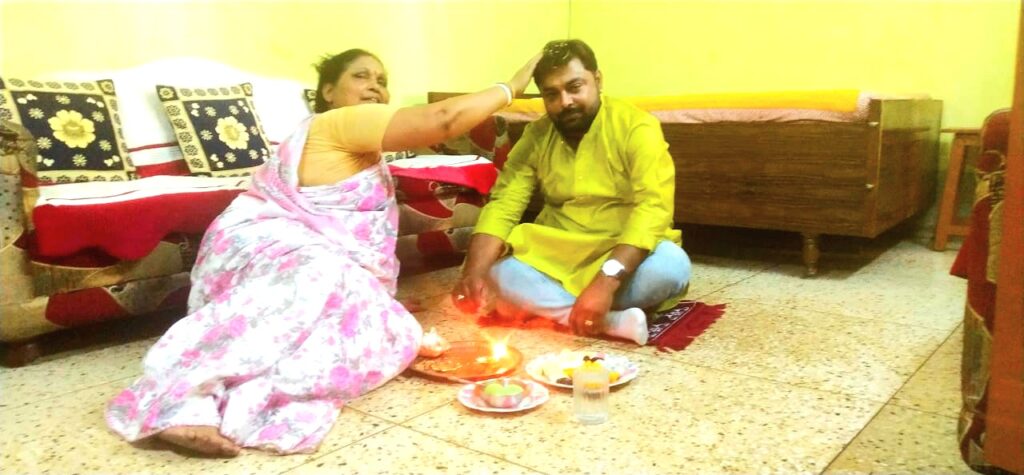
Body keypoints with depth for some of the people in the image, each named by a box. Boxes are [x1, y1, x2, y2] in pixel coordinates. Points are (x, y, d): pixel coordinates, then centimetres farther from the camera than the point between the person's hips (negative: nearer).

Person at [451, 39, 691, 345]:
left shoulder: (637, 127, -13)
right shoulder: (536, 136, 1)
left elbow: (653, 207, -24)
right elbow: (503, 205, -7)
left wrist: (606, 281, -37)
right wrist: (474, 272, -26)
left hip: (620, 259, -3)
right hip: (555, 259, 3)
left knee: (671, 264, -33)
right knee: (495, 268, -24)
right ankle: (613, 322, -30)